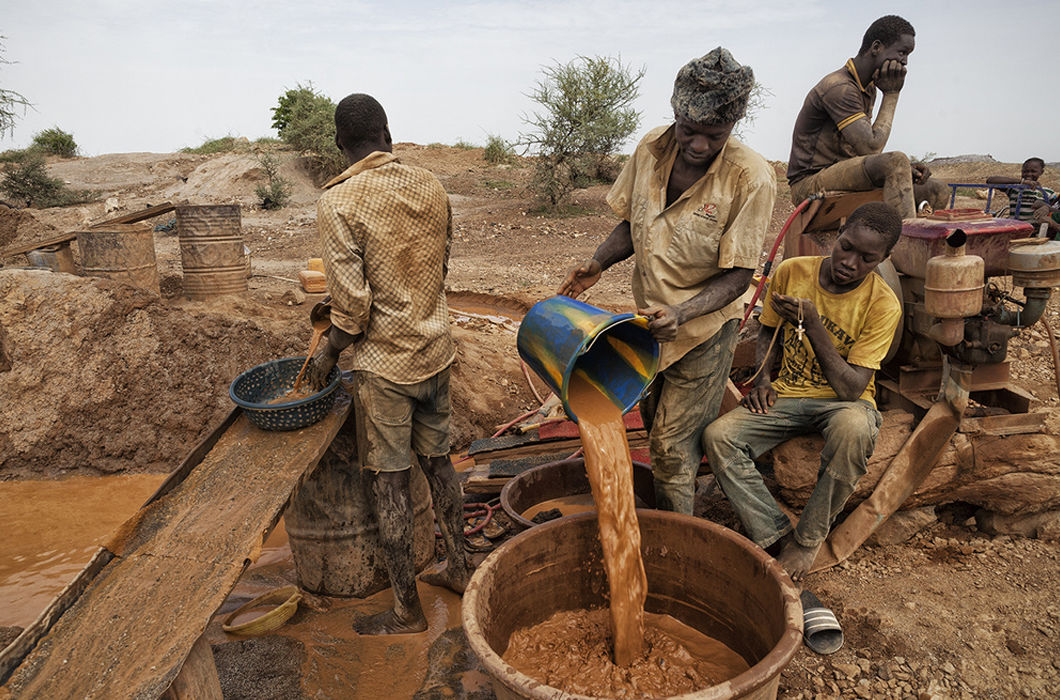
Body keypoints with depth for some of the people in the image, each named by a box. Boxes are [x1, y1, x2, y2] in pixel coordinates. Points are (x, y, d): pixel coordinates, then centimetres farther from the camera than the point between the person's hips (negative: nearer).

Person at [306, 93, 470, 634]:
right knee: (437, 463, 21)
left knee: (390, 486, 7)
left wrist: (328, 352, -2)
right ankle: (457, 568, 37)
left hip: (384, 363, -6)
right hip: (435, 349, 6)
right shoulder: (430, 187, 2)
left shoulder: (338, 202, -16)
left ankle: (407, 611, 22)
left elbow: (353, 304, -19)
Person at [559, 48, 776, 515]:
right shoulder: (652, 148, -8)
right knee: (654, 422, 20)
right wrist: (598, 264, -13)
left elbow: (737, 276, -18)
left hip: (703, 331, -5)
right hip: (649, 321, 5)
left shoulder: (751, 178, -22)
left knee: (672, 446, 2)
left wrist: (682, 312, -34)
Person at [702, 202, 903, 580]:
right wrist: (762, 379, -4)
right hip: (787, 395, 3)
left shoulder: (882, 305, -13)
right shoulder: (791, 272, -4)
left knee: (852, 429, -40)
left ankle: (808, 538, -17)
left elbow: (851, 390, -20)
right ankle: (777, 537, -17)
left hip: (843, 402, -2)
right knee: (717, 436, -24)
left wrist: (812, 325, -27)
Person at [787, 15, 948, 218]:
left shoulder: (869, 89, 16)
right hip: (810, 185, -10)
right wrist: (891, 94, -12)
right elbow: (871, 148, -22)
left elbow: (866, 148, 18)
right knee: (895, 161, -31)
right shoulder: (837, 87, -16)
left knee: (938, 192, 0)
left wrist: (903, 170, -1)